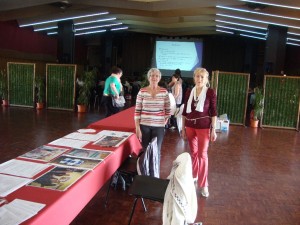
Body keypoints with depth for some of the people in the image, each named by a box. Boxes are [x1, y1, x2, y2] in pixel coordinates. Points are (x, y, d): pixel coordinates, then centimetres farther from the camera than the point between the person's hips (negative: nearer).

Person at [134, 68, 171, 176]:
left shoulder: (164, 92, -2)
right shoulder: (142, 91, -4)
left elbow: (168, 110, 7)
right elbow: (137, 111, -3)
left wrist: (164, 123, 4)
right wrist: (137, 128, -6)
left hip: (158, 126, 0)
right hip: (144, 125, 0)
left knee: (156, 151, 8)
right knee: (145, 150, 10)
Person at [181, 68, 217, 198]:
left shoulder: (210, 92, -6)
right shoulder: (189, 92, 3)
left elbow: (214, 112, -5)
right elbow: (185, 111, 7)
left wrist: (213, 129, -8)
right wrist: (183, 128, 7)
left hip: (204, 127, -3)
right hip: (190, 126, 3)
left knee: (202, 154, 1)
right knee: (193, 153, 14)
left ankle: (203, 184, 13)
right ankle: (194, 177, 34)